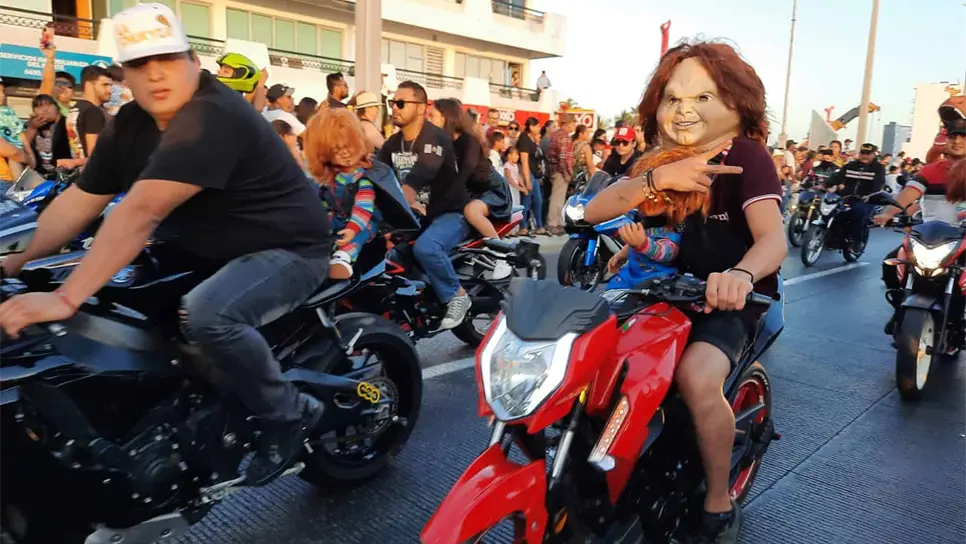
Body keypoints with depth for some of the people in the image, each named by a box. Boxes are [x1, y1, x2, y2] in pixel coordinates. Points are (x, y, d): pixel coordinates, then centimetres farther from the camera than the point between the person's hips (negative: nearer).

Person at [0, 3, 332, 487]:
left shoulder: (212, 117, -26)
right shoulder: (129, 125, 4)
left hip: (287, 249, -9)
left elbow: (141, 212, -34)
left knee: (205, 315, -34)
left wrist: (65, 299, -35)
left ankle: (289, 414, -11)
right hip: (208, 249, 9)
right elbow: (78, 201, 7)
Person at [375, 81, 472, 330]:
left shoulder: (435, 138, -18)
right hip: (414, 213, 8)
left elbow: (417, 178, -34)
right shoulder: (393, 143, 10)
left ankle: (457, 296, -13)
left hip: (450, 213, -8)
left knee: (425, 246, -36)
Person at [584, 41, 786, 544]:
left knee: (696, 377, -33)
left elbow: (773, 239, -30)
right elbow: (593, 212, -10)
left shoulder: (745, 155, -14)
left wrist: (740, 275, -54)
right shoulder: (661, 157, 4)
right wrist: (658, 178, -27)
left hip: (730, 297, -6)